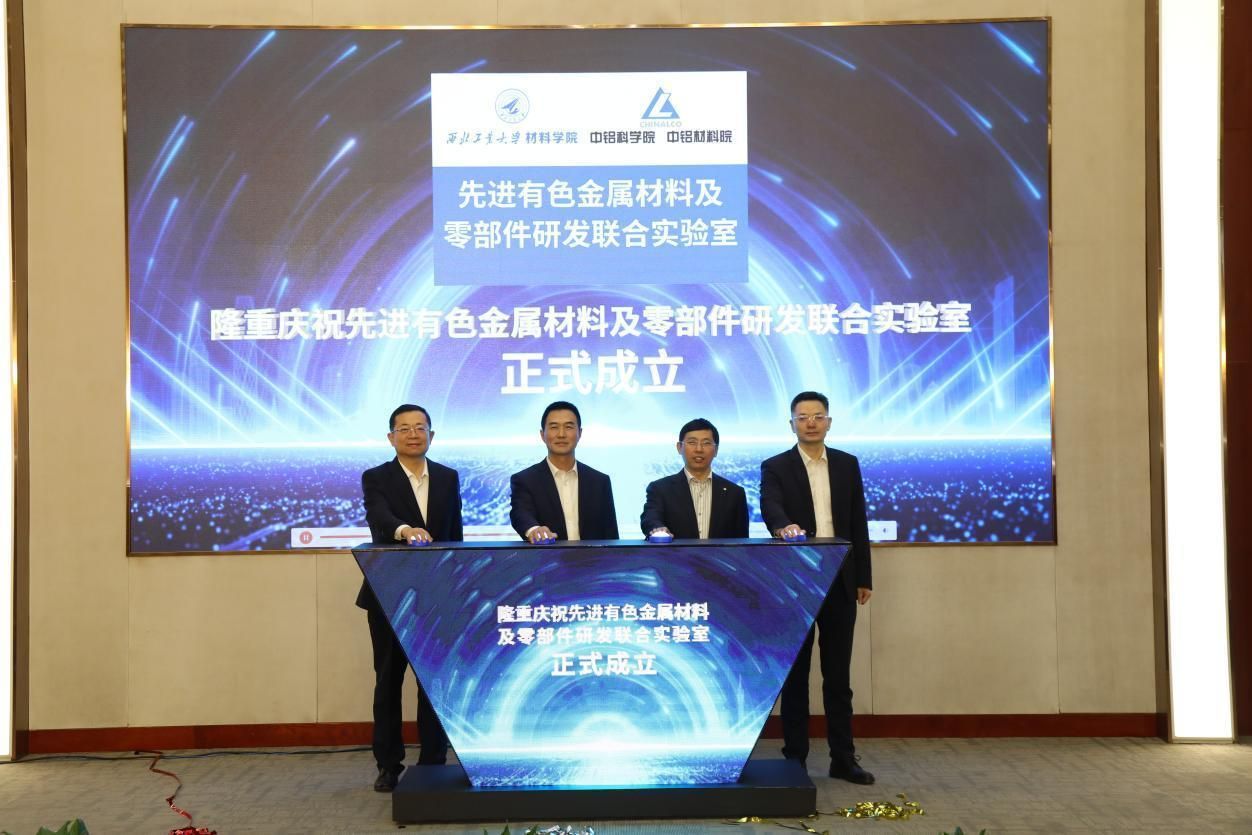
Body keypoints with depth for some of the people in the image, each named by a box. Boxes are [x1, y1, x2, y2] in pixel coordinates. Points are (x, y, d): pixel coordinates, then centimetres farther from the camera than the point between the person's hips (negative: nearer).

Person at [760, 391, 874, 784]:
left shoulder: (847, 465, 9)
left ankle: (843, 757, 13)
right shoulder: (775, 468, 0)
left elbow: (858, 524, 10)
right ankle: (795, 755, 12)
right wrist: (784, 527, -41)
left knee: (838, 674, 7)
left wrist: (863, 578, 7)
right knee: (794, 673, 5)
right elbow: (771, 508, -19)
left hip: (840, 582, 2)